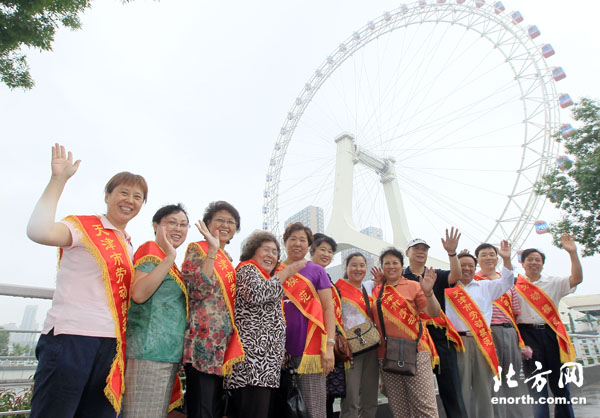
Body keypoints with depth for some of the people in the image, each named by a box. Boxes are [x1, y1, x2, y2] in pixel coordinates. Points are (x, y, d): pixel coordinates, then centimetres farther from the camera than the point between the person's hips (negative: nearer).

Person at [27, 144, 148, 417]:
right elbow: (38, 232, -25)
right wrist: (58, 179, -19)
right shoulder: (84, 227, -3)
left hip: (111, 345, 7)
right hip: (70, 339, -6)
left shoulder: (128, 246, 16)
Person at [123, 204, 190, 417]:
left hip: (168, 353, 9)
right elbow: (139, 294, -21)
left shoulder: (167, 260, 18)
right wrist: (170, 258, -24)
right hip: (149, 351, -9)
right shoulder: (150, 250, -8)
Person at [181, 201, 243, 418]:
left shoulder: (228, 260, 18)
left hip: (225, 342, 8)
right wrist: (213, 250, -20)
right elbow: (197, 291, -18)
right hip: (203, 340, -8)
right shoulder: (197, 249, -3)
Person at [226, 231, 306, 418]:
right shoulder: (247, 269, -2)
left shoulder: (263, 278, 27)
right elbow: (255, 293, -25)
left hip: (263, 360, 10)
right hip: (253, 358, -10)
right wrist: (286, 273, -15)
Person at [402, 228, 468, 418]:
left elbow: (455, 276, -6)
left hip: (439, 333, 2)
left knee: (451, 385, 3)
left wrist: (452, 253, -22)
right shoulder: (400, 278, 8)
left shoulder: (436, 275, 13)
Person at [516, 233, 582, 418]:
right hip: (529, 335, -2)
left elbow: (577, 279, -4)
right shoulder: (515, 286, 6)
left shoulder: (554, 283, 12)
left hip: (551, 333, 2)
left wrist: (572, 253, -12)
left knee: (560, 382, 7)